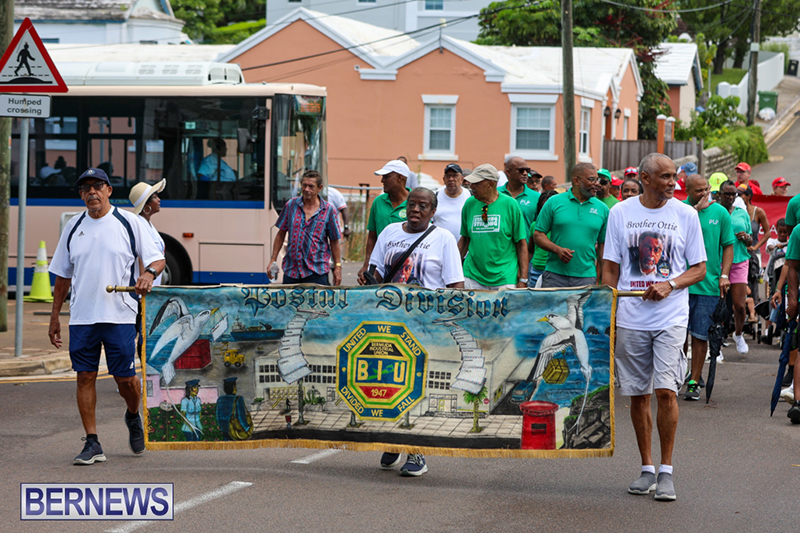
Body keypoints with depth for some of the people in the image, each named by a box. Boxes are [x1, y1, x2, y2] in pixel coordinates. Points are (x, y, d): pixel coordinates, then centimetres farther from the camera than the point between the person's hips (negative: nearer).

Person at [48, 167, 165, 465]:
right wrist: (54, 317, 15)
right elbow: (63, 276, 17)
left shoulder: (128, 222, 1)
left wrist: (149, 273, -20)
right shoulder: (73, 227, 11)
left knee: (125, 378, -3)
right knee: (85, 376, -1)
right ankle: (92, 443, 4)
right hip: (81, 316, 3)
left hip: (119, 315, -3)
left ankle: (133, 417, 29)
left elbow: (157, 259, 4)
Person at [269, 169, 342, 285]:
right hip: (291, 270, 2)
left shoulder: (328, 210, 1)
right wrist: (273, 260, 8)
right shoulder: (291, 205, 6)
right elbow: (281, 234, 12)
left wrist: (337, 267, 2)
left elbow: (334, 241, 6)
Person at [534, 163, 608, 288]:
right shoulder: (554, 202, 4)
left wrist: (600, 277, 6)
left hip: (586, 277, 1)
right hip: (554, 276, -1)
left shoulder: (602, 209, 10)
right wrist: (557, 250, -13)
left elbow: (603, 245, 12)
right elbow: (538, 235, 4)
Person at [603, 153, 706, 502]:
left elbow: (699, 269, 7)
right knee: (638, 395, 6)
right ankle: (647, 469, 17)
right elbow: (610, 269, 9)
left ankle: (666, 471, -3)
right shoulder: (620, 213, 6)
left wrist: (670, 285, -11)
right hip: (630, 319, 2)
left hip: (670, 317, -1)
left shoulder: (685, 215, 4)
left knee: (665, 390, -12)